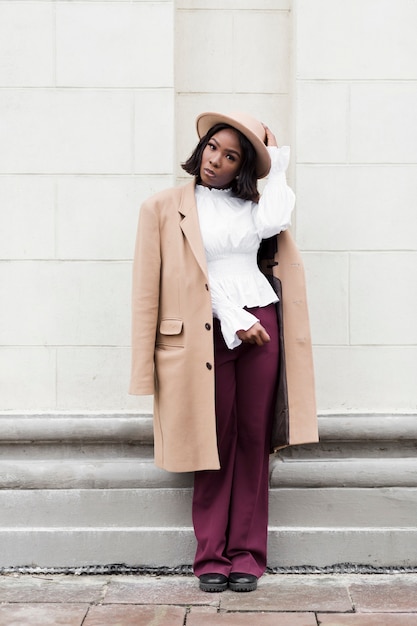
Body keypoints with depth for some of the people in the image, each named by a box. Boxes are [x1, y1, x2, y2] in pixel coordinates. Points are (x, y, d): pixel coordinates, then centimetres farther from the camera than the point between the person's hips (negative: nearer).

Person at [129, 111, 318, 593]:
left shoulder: (251, 204, 16)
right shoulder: (165, 207, 5)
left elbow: (273, 222, -8)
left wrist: (278, 165, 4)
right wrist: (235, 323, -10)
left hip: (261, 327, 3)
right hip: (209, 335, -3)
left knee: (254, 442, 3)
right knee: (216, 444, -1)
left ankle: (247, 556, 10)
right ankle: (212, 557, 10)